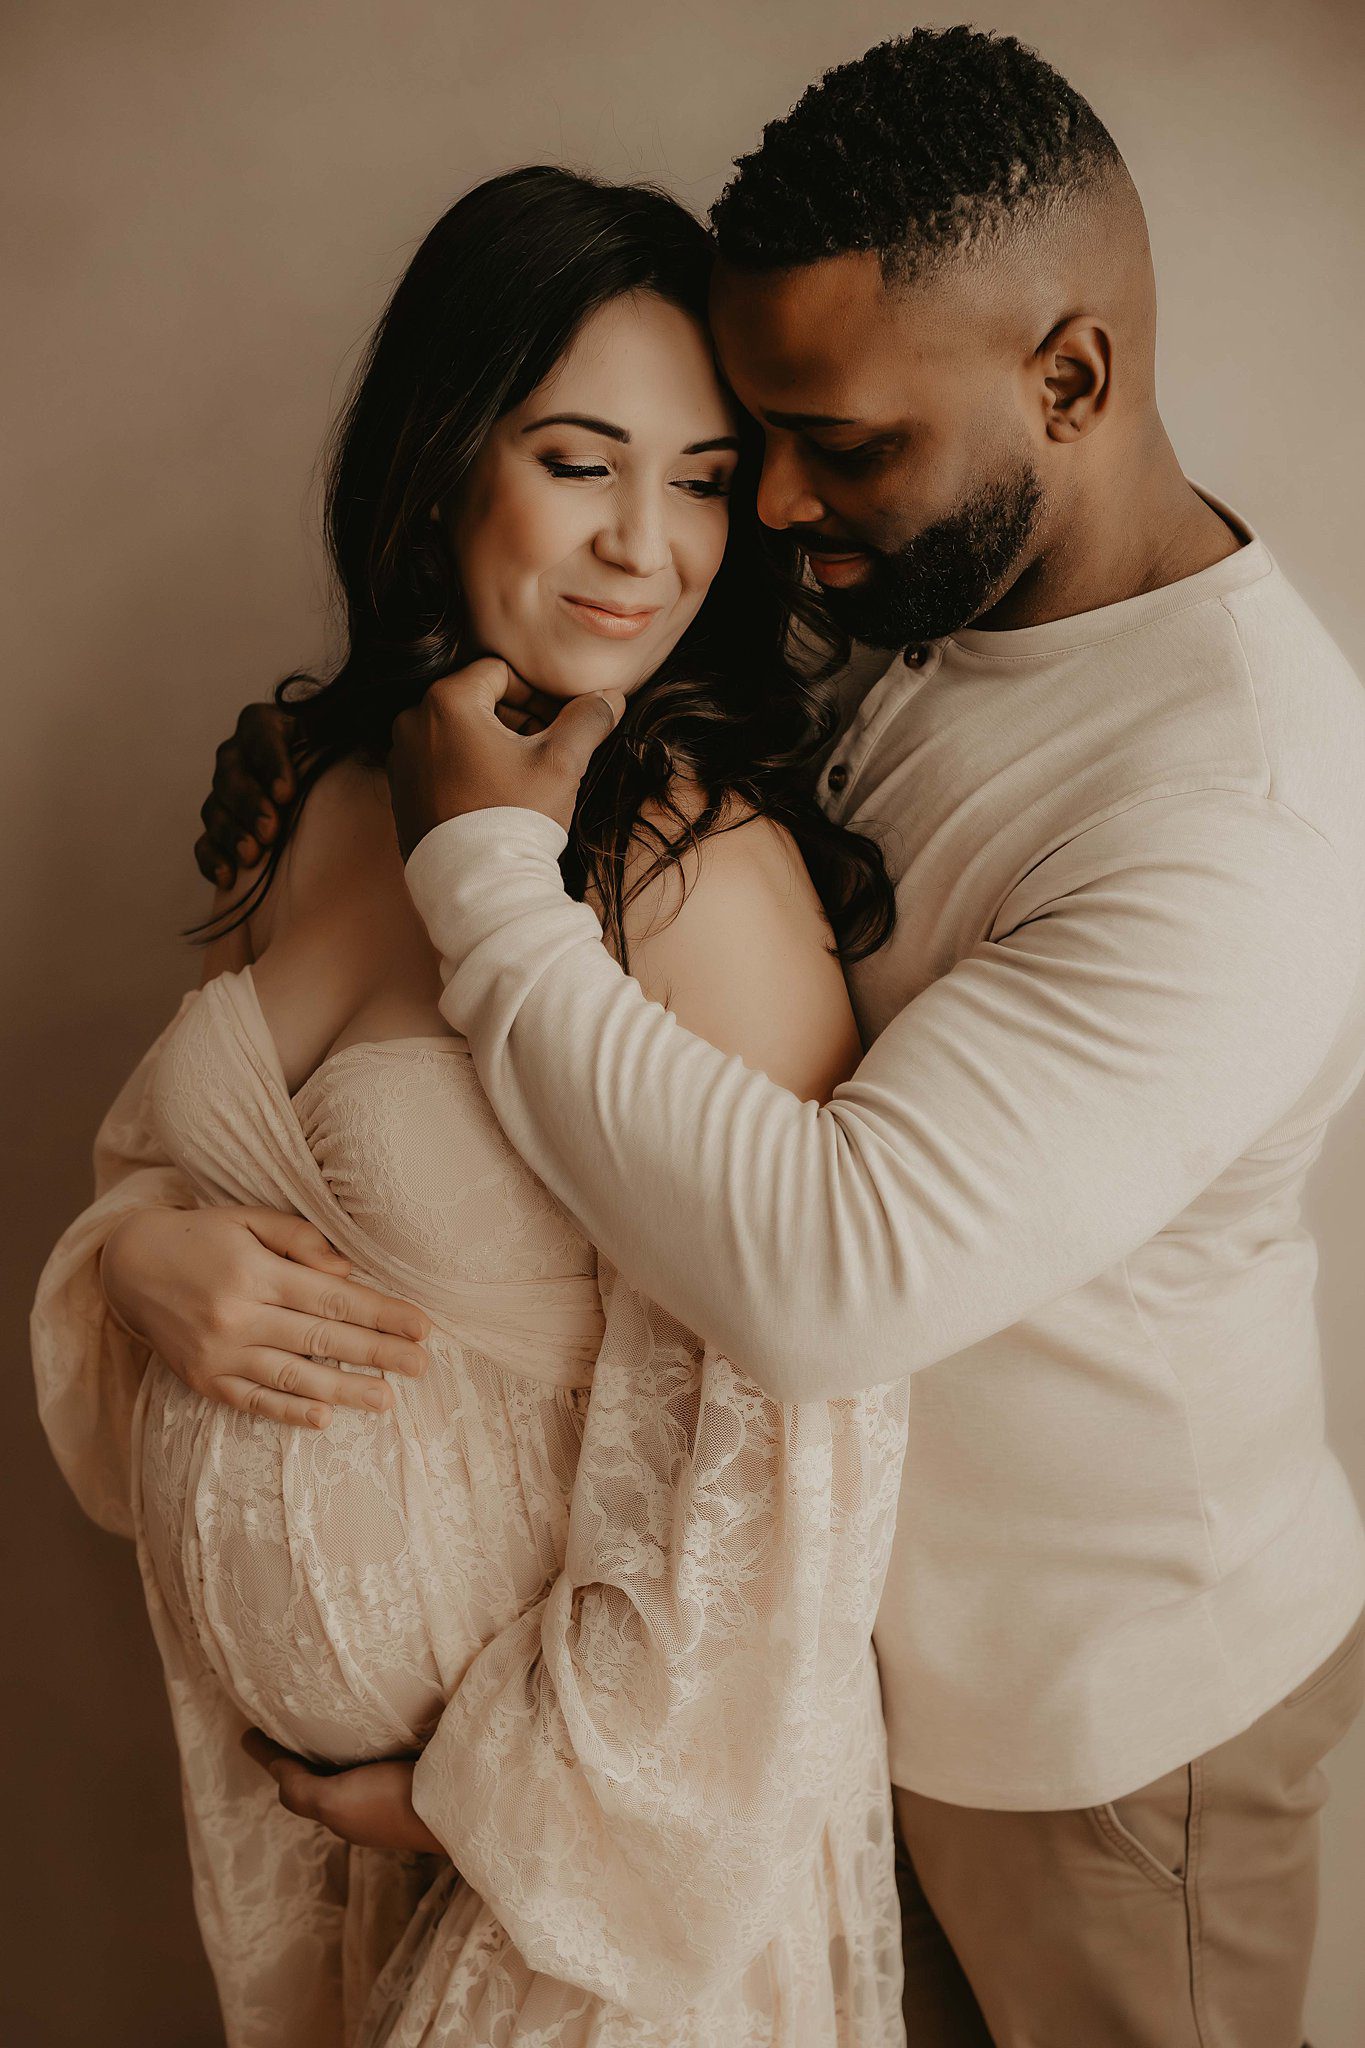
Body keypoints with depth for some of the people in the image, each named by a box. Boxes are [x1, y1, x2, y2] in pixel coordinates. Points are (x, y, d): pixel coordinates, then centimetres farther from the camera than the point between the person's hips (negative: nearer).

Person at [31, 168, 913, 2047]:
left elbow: (782, 1443, -24)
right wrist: (142, 1249, -15)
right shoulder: (335, 779, -4)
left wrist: (483, 1787, -13)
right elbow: (163, 1134, 8)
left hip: (584, 1776, -6)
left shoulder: (706, 868, -25)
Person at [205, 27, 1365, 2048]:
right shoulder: (944, 618, -5)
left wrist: (487, 857, -30)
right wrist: (343, 764, -5)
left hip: (1108, 1694, -7)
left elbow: (828, 1269, -42)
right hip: (905, 1591, 7)